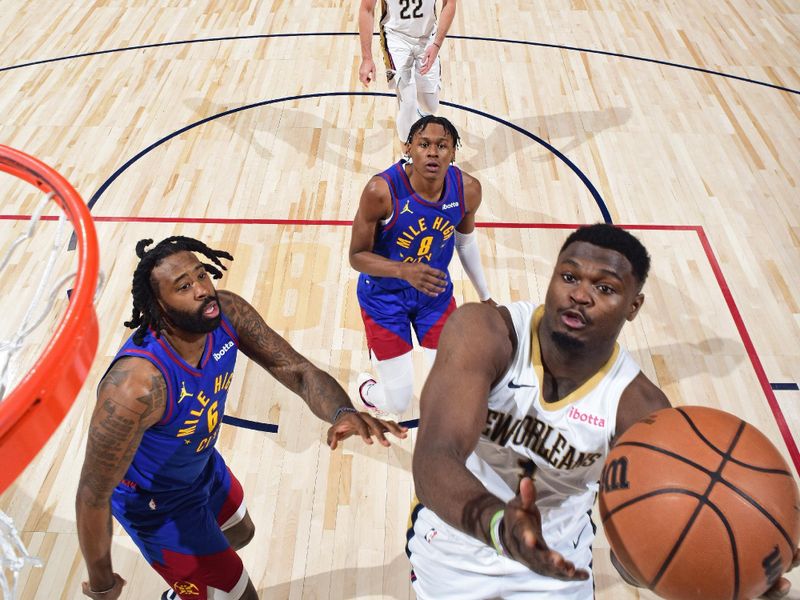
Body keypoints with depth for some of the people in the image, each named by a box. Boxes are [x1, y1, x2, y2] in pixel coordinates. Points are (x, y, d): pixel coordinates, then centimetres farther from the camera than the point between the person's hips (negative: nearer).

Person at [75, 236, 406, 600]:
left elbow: (298, 371, -20)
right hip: (157, 503, -6)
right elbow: (93, 495, -30)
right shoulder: (137, 384, -41)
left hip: (205, 465, 7)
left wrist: (344, 412, -41)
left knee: (240, 534, 33)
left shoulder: (227, 313, -23)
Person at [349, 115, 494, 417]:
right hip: (384, 295, -3)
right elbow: (357, 256, -20)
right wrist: (404, 271, -39)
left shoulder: (468, 189, -17)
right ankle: (367, 388, 38)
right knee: (397, 403, 1)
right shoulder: (381, 190, -30)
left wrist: (485, 295, 16)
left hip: (435, 290, 4)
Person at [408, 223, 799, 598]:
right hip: (451, 548, 0)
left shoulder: (640, 409, -22)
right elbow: (434, 458, -40)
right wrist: (498, 525, -60)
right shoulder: (481, 332, -28)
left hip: (555, 567, 1)